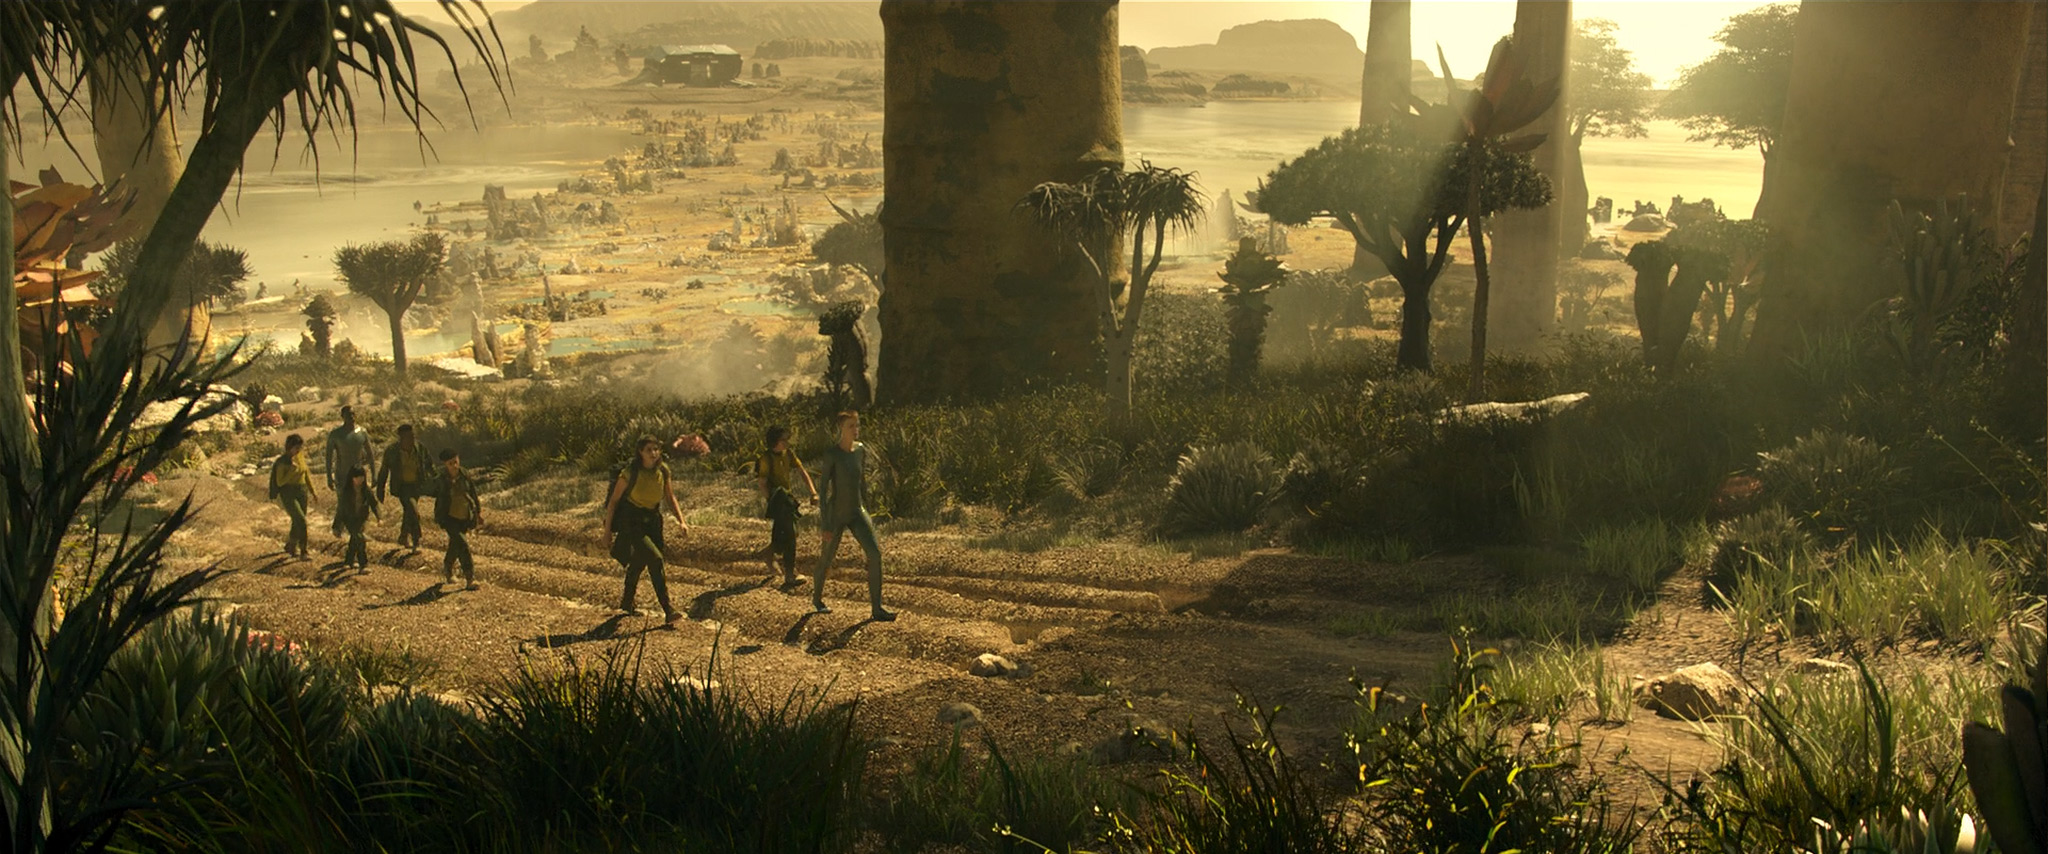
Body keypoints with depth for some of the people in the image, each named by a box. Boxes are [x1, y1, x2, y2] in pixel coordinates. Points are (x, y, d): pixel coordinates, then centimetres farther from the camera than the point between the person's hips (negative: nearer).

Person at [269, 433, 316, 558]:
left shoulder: (301, 457, 5)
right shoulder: (282, 461, -13)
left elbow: (306, 474, 16)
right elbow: (280, 482, -13)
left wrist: (312, 492, 15)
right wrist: (292, 471, -23)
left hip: (302, 492, 6)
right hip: (288, 494, -6)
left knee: (297, 522, 12)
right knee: (301, 521, -16)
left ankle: (290, 546, 34)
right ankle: (303, 552, -9)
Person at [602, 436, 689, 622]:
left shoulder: (663, 471, -3)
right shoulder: (630, 472, -17)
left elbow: (670, 498, 8)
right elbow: (613, 501, -9)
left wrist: (681, 521, -5)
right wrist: (607, 529, -7)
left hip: (651, 522, 6)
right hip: (630, 522, -6)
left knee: (639, 563, 19)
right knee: (655, 558, -21)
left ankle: (627, 603, 42)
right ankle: (667, 610, -21)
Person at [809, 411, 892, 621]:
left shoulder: (861, 450, 2)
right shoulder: (831, 454, -15)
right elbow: (824, 489, -16)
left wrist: (867, 512, 17)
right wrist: (825, 524, -19)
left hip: (857, 513, 4)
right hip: (836, 514, -4)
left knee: (874, 552, -14)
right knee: (826, 559, 11)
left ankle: (876, 608, -12)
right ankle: (817, 599, 40)